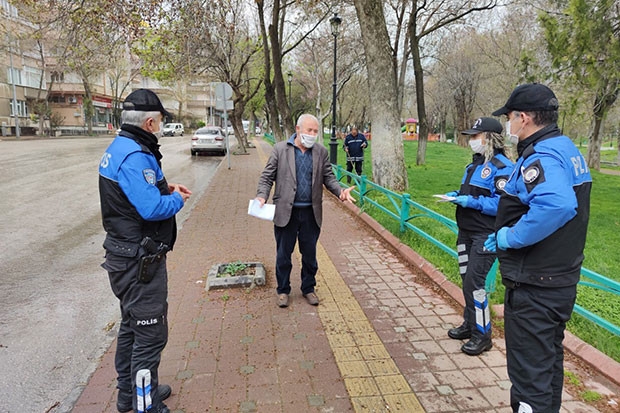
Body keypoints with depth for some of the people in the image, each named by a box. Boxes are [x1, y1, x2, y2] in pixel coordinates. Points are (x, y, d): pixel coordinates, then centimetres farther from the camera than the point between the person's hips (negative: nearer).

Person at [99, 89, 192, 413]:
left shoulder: (120, 148, 9)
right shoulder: (134, 156, -23)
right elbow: (152, 208, -30)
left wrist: (165, 188, 5)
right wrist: (177, 199, -11)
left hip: (127, 255, 11)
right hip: (139, 261, -11)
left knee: (132, 325, 23)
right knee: (150, 333, 1)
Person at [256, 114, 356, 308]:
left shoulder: (321, 152, 5)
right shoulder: (280, 149, -2)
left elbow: (328, 177, 7)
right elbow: (267, 176, -2)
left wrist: (340, 191, -12)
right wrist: (262, 196, -18)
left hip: (311, 212, 2)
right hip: (286, 211, -2)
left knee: (309, 254, 13)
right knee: (283, 254, 9)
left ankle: (308, 288, 32)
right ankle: (283, 290, 27)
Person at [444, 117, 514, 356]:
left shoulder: (502, 167, -15)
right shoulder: (475, 163, 13)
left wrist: (472, 201, -24)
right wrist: (457, 196, 5)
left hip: (485, 235, -9)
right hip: (466, 232, 9)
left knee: (474, 282, -7)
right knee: (467, 280, 17)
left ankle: (482, 334, 9)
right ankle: (470, 324, 33)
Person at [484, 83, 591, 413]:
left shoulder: (540, 157, -22)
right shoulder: (567, 150, 10)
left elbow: (556, 205, -42)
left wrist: (512, 237, -27)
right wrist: (505, 233, 13)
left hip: (535, 288, -10)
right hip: (562, 279, 10)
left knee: (530, 373, 2)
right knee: (548, 361, 25)